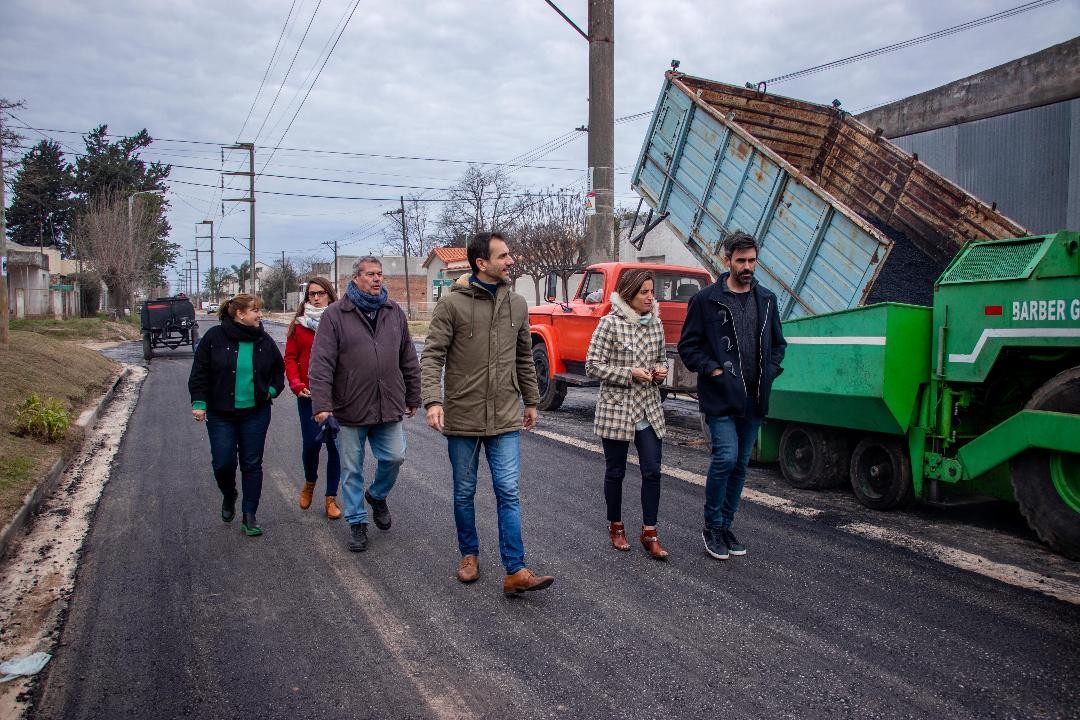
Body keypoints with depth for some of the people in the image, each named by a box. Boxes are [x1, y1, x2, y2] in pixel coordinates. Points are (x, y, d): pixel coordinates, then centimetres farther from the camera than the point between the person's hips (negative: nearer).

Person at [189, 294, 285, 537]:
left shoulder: (264, 341, 1)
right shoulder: (215, 337, -7)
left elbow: (278, 369, 17)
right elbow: (200, 371, -3)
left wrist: (273, 390, 3)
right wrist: (199, 402, -9)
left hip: (256, 414, 2)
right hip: (220, 414, -2)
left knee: (252, 464, 4)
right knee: (223, 463, -2)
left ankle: (249, 516, 14)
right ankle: (229, 497, 32)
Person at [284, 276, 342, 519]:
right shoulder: (299, 324, 5)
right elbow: (290, 358, 5)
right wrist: (296, 385, -7)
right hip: (309, 395, 0)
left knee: (334, 444, 3)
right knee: (311, 442, -2)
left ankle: (331, 497, 16)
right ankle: (309, 482, 29)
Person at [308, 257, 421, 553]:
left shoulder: (395, 312, 7)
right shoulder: (335, 314, -5)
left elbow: (408, 360, 12)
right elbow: (321, 363, -10)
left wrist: (413, 398, 12)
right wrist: (321, 404, -18)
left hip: (389, 407, 3)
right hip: (350, 410, -2)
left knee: (394, 457, 3)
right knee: (352, 470, 7)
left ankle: (377, 496, 34)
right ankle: (357, 522, 24)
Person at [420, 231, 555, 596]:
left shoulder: (517, 304, 6)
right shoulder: (452, 303, -8)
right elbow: (431, 356, -10)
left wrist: (531, 401, 17)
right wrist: (433, 401, -22)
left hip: (505, 418, 3)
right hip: (462, 416, -2)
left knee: (508, 493, 0)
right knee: (464, 493, 13)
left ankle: (515, 572, 4)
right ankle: (469, 554, 32)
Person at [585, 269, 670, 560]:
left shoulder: (655, 322, 5)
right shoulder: (610, 323, -11)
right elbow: (592, 365, -12)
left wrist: (661, 370, -3)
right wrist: (629, 374, -19)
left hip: (649, 408, 5)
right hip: (616, 408, -4)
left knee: (652, 471, 1)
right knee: (616, 472, 9)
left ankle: (649, 532, 12)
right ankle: (615, 526, 28)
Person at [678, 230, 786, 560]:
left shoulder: (766, 300, 10)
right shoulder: (706, 300, -4)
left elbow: (778, 343, 20)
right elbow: (688, 346, -2)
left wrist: (770, 371, 4)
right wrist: (712, 370, -13)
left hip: (753, 398, 5)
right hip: (720, 396, -5)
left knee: (740, 464, 10)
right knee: (726, 457, -14)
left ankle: (725, 527, 24)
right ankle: (711, 527, 5)